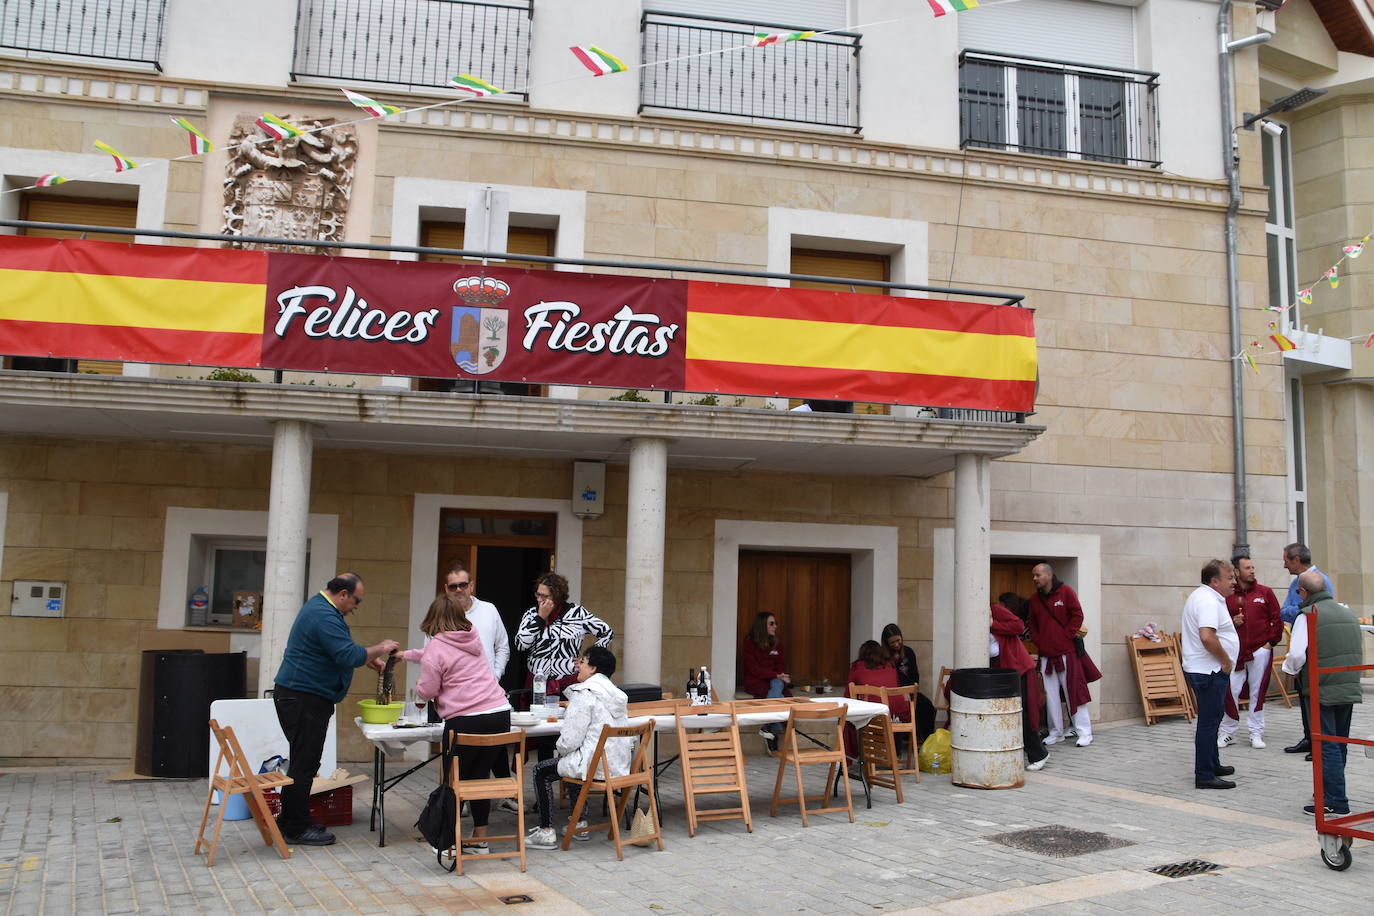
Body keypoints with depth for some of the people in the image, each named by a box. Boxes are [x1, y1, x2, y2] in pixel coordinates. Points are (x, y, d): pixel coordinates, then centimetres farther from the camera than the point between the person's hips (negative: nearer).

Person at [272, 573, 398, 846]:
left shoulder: (319, 607, 15)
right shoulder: (325, 616, -21)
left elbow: (339, 648, 27)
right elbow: (349, 656, -27)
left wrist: (371, 659, 17)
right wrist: (380, 649, -12)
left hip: (299, 696, 11)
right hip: (303, 698, -11)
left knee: (303, 761, 16)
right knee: (304, 763, -4)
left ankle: (291, 821, 25)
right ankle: (295, 829, 3)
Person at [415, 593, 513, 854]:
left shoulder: (436, 648, -5)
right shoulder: (473, 637, 16)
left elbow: (428, 690, -3)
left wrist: (419, 683, 21)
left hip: (465, 721, -6)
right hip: (500, 713, 6)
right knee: (481, 777, 14)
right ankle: (480, 839, 21)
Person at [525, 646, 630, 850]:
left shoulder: (585, 695, -15)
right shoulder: (616, 693, 10)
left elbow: (569, 739, -17)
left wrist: (562, 751, 5)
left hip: (594, 764, -9)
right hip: (618, 762, 9)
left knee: (541, 771, 10)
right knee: (574, 762, 35)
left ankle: (546, 832, 10)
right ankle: (579, 825, 34)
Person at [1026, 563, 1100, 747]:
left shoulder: (1065, 592, -2)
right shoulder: (1034, 599, 12)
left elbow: (1077, 615, -5)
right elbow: (1033, 625, 18)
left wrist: (1066, 636, -9)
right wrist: (1039, 643, 4)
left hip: (1068, 651, -5)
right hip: (1046, 654, 5)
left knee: (1074, 691, -3)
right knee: (1051, 694, 6)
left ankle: (1084, 732, 4)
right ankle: (1056, 733, 15)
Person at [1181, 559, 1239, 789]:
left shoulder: (1200, 596, 15)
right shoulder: (1209, 601, -20)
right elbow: (1207, 637, -31)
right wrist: (1226, 661, -19)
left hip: (1202, 669, 11)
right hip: (1209, 672, -11)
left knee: (1211, 720, 21)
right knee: (1209, 722, -6)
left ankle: (1212, 764, 33)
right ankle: (1204, 775, -3)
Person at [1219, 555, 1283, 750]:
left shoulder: (1265, 592, 5)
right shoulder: (1227, 595, 4)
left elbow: (1277, 619, 6)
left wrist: (1272, 641, 0)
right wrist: (1232, 622, -10)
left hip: (1260, 651, 0)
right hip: (1235, 652, 0)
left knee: (1257, 692, 5)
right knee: (1230, 692, -2)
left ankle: (1256, 733, 16)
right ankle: (1228, 733, 12)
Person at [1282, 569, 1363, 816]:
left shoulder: (1308, 615, -12)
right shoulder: (1348, 613, 12)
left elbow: (1297, 655, -18)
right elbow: (1360, 652, 20)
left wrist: (1290, 667, 1)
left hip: (1322, 691, -7)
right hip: (1350, 689, 7)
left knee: (1327, 746, -2)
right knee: (1340, 744, 17)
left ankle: (1335, 802, -2)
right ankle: (1330, 793, 28)